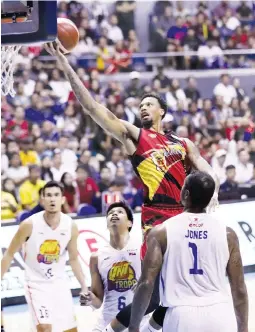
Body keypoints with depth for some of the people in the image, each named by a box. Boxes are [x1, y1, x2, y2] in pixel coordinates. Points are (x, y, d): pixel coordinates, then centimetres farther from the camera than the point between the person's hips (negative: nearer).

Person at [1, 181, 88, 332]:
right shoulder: (30, 224, -18)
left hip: (60, 283, 4)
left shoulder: (71, 226, -7)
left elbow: (74, 259, 7)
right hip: (36, 283, -4)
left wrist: (84, 288, 3)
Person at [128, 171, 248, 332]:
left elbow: (146, 283, -4)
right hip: (220, 315, 2)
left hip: (182, 316, -1)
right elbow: (239, 288, 8)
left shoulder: (162, 232, 0)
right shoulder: (227, 233, 5)